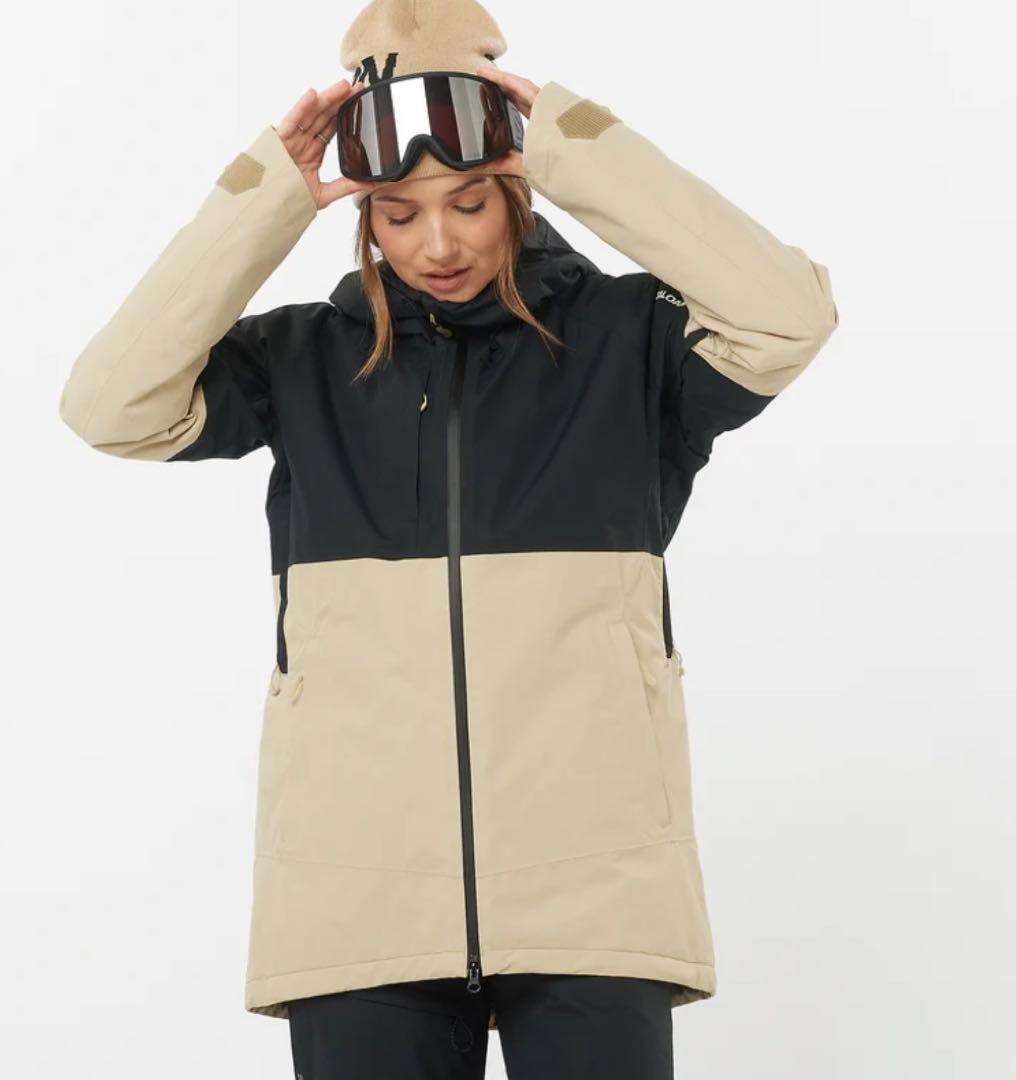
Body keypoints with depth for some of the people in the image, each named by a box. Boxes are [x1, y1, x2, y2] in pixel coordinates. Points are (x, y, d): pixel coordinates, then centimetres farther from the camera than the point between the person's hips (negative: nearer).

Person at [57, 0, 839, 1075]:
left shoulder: (620, 337, 5)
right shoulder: (306, 359, 9)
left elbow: (787, 311, -12)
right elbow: (110, 401, -3)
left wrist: (580, 152, -11)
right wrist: (264, 201, -7)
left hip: (591, 884, -1)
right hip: (361, 894, 1)